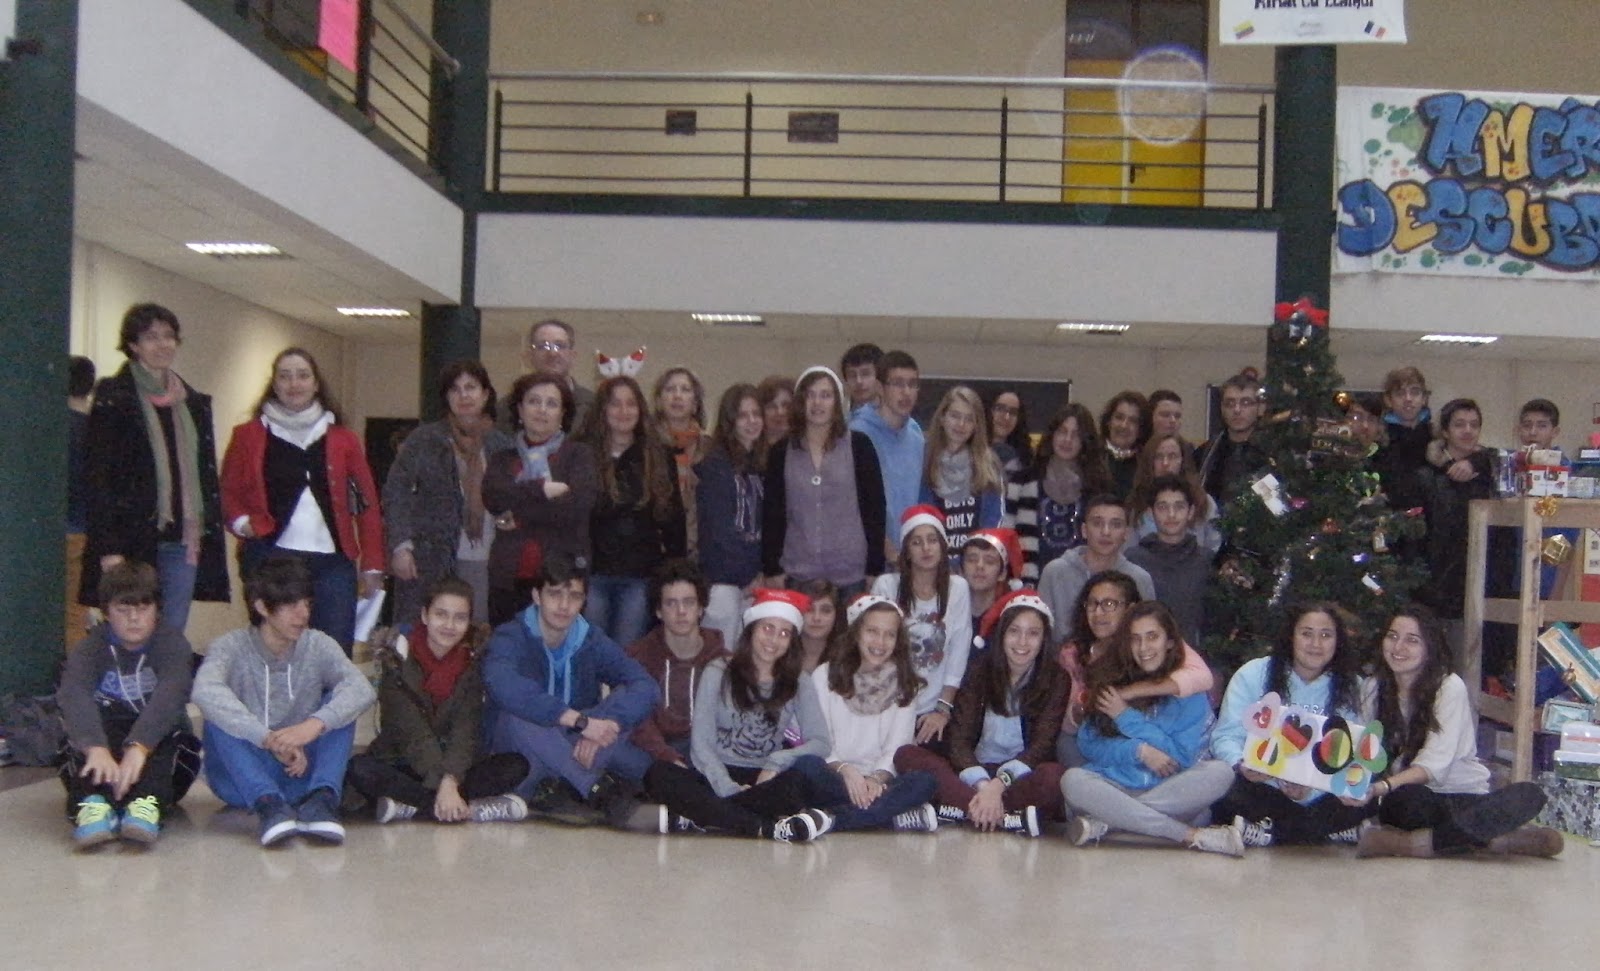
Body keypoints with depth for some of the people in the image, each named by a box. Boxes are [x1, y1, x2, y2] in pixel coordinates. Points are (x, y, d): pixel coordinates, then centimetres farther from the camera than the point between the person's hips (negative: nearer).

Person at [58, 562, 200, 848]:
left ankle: (146, 804, -55)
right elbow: (73, 695, -27)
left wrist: (139, 747, -47)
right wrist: (96, 748, -48)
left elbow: (170, 694, -28)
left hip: (157, 752, -1)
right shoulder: (90, 648, -4)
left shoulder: (172, 643, -7)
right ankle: (93, 803, -53)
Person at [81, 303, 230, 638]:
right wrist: (108, 547, -15)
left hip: (182, 540, 5)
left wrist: (208, 530, 9)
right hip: (133, 539, -5)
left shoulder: (194, 402, 16)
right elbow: (97, 473, -8)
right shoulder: (113, 397, -2)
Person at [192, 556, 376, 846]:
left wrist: (315, 724, -41)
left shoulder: (318, 646, -1)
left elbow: (361, 688, -21)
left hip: (301, 773, 2)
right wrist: (269, 739, -42)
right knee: (219, 715, -26)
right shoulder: (231, 647, -8)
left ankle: (321, 799, -35)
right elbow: (205, 692, -32)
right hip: (241, 781, -2)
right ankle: (268, 804, -40)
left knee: (339, 706, -17)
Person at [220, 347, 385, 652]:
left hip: (332, 561, 1)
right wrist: (240, 522, -9)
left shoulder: (343, 440, 13)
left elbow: (367, 504, 11)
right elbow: (228, 492, 12)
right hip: (270, 558, -1)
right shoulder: (249, 436, 11)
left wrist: (372, 567, 4)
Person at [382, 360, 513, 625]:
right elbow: (396, 492, 1)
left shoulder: (501, 444, 11)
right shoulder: (423, 440, 4)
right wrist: (400, 546, -8)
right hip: (428, 560, -2)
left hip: (484, 563, 2)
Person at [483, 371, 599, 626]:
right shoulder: (503, 457, 16)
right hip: (509, 578, 2)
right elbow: (493, 496, -4)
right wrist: (543, 489, -12)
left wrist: (518, 516, -4)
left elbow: (578, 504, -9)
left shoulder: (578, 454, 8)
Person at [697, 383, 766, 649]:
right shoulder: (715, 464, -5)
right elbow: (718, 527, -10)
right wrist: (750, 577, -9)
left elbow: (766, 525, 14)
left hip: (754, 578, 6)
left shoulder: (761, 464, 15)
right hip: (723, 578, -6)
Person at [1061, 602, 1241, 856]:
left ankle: (1104, 822, -28)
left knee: (1220, 773, -28)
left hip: (1170, 793, 0)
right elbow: (1088, 744, 2)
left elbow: (1183, 757, -3)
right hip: (1116, 789, 0)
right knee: (1073, 780, -30)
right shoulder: (1111, 682, 9)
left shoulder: (1188, 689, 6)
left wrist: (1127, 718, -5)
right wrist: (1138, 750, -15)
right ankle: (1192, 835, -30)